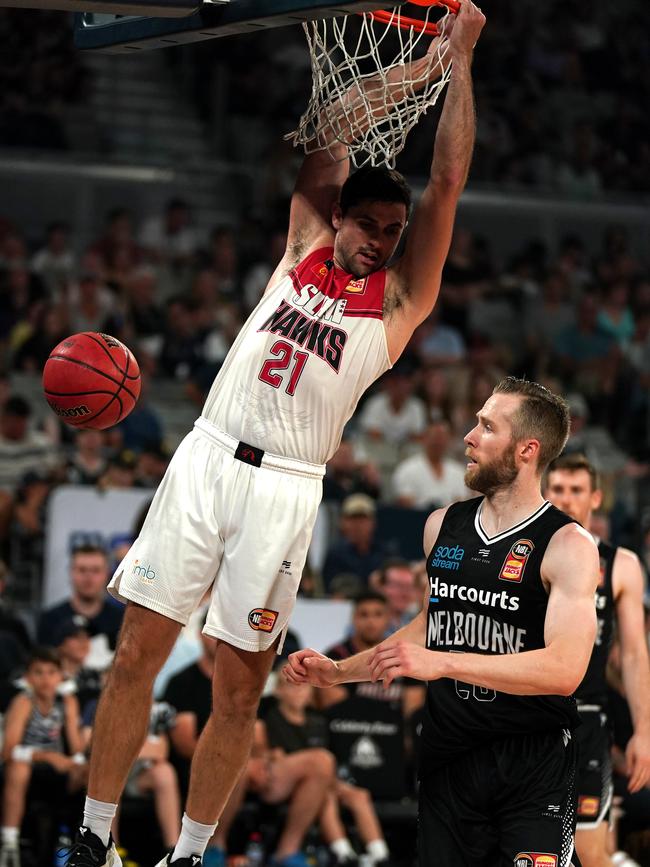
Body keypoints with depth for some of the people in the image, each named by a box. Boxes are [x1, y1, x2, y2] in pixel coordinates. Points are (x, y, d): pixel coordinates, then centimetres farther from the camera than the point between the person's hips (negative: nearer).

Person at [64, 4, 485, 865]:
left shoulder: (399, 299, 5)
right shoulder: (303, 249, 13)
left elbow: (448, 183, 0)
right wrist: (415, 73, 15)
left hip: (283, 489, -2)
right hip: (204, 461, 2)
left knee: (240, 688, -1)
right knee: (136, 655, 0)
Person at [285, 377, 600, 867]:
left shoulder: (569, 546, -11)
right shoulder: (443, 526, 9)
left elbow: (564, 670, -24)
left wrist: (441, 663, -30)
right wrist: (339, 671, 18)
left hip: (532, 767, -5)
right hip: (446, 756, 5)